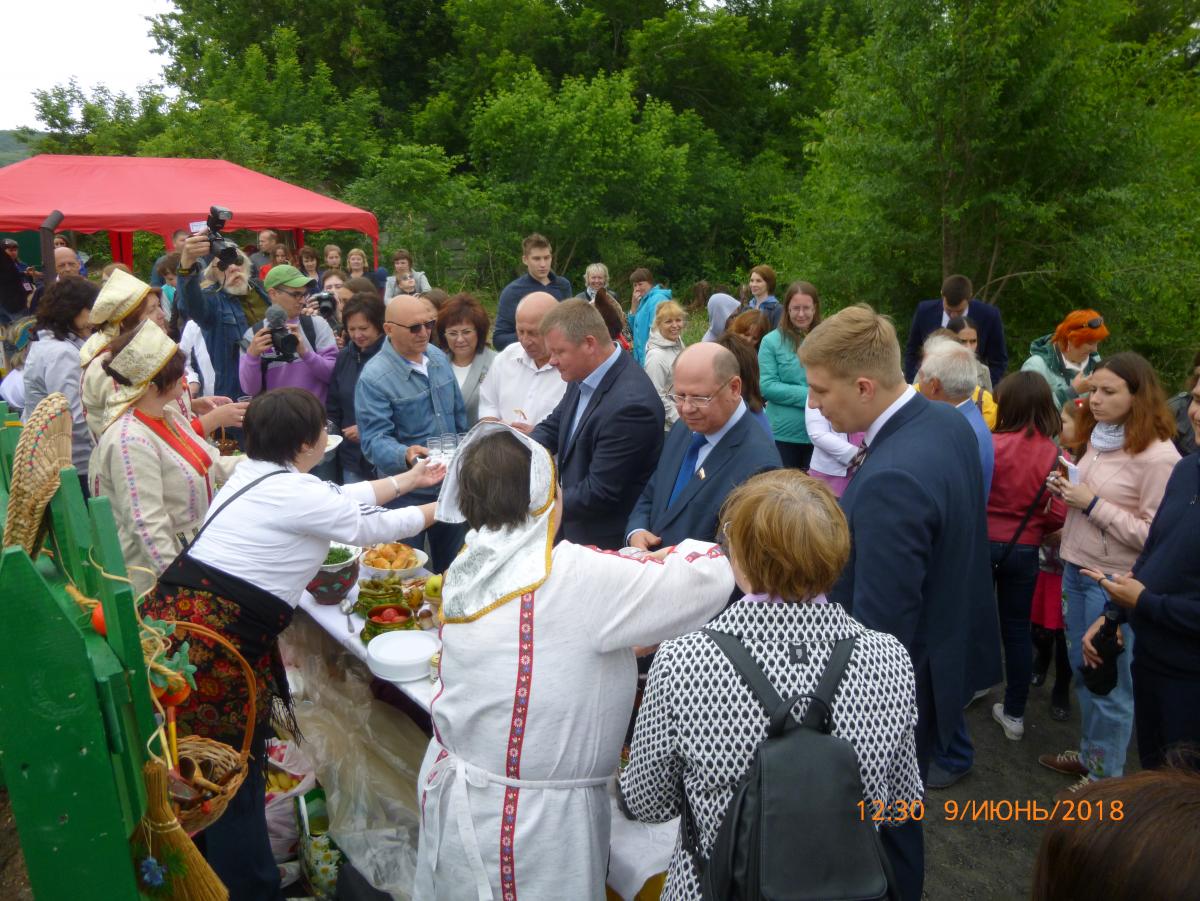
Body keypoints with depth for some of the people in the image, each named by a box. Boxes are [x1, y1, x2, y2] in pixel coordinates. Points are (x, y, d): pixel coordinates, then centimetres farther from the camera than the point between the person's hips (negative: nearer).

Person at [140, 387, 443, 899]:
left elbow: (343, 498, 25)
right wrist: (441, 508, 18)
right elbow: (372, 526, 1)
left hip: (170, 617, 9)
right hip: (209, 645, -9)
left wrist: (406, 481, 33)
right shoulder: (295, 494, -13)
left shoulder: (253, 472, 13)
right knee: (234, 780, 6)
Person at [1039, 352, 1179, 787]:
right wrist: (1065, 491, 0)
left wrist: (1093, 504, -22)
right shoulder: (1099, 439, 6)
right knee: (1082, 670, 20)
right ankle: (1089, 753, 39)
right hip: (1075, 568, 8)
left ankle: (1107, 775, 26)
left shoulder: (1157, 456, -19)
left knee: (1108, 681, 9)